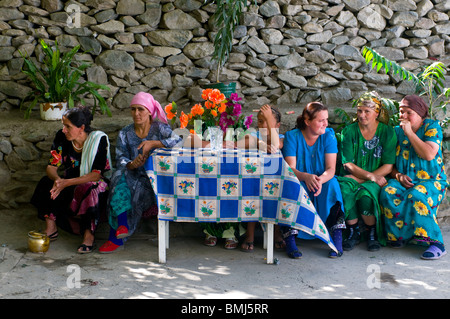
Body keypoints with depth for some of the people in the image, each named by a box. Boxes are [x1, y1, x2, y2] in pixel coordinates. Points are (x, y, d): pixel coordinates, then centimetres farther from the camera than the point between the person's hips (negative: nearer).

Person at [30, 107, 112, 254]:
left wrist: (67, 183, -34)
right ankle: (51, 228, -14)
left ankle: (89, 234, -27)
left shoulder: (99, 139, -20)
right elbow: (51, 167, -7)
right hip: (71, 184, 5)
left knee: (89, 190, -38)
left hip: (95, 183, -5)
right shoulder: (61, 137, -8)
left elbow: (96, 175, -24)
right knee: (47, 183, -22)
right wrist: (57, 179, -32)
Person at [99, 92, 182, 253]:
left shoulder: (159, 128, 2)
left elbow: (179, 141, -17)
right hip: (134, 178, 3)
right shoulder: (124, 134, 11)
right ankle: (122, 226, -36)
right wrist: (131, 164, -23)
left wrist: (152, 143, -21)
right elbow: (120, 160, 0)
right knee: (120, 175, -29)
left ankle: (116, 238, -23)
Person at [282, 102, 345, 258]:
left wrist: (320, 180, -37)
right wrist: (306, 177, -40)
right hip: (299, 184, -1)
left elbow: (331, 169, -13)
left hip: (324, 183, 1)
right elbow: (290, 169, -17)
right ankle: (290, 239, -30)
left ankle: (337, 238, -29)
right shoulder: (292, 136, -8)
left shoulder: (329, 135, -4)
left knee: (332, 183, -30)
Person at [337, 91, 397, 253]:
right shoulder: (349, 131, 5)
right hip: (352, 177, 1)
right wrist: (370, 175, -19)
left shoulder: (387, 132, 3)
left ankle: (372, 233, -9)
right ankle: (353, 232, -14)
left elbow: (388, 166, -3)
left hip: (376, 180, -1)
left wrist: (360, 178, -14)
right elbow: (348, 164, -2)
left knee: (365, 195, -35)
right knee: (344, 190, -34)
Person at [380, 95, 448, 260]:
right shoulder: (397, 131, 12)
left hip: (431, 180, -4)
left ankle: (436, 243, -32)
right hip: (405, 181, 4)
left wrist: (410, 132, -12)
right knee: (388, 193, -30)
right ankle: (399, 235, -16)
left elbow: (429, 155, -17)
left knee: (416, 196, -37)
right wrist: (398, 176, -9)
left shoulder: (432, 126, 0)